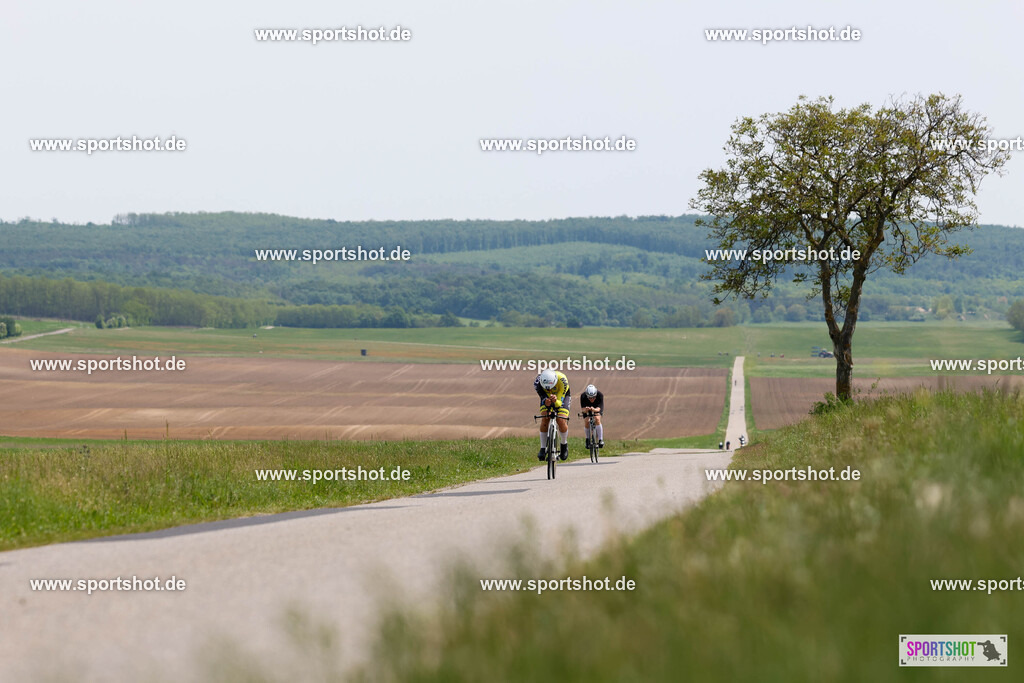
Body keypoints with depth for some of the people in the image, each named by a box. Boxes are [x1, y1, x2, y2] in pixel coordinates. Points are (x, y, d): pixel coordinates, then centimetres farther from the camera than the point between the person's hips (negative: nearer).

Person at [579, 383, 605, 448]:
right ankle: (588, 439, 7)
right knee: (586, 422, -17)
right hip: (587, 407, 1)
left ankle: (600, 440, -22)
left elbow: (599, 408, -44)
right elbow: (583, 409, -39)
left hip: (597, 408, -1)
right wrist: (585, 410, -63)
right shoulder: (583, 396, -36)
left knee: (597, 419, -26)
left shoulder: (600, 395, -38)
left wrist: (594, 410, -67)